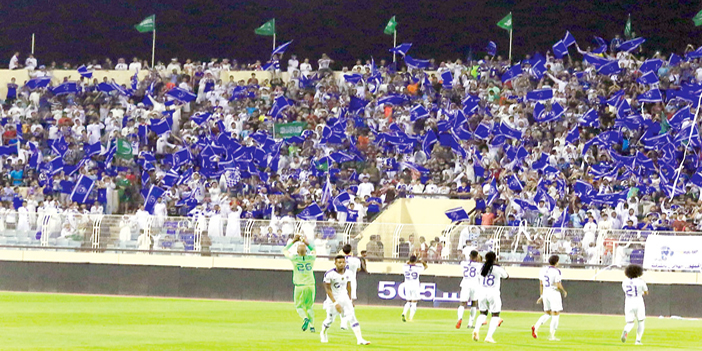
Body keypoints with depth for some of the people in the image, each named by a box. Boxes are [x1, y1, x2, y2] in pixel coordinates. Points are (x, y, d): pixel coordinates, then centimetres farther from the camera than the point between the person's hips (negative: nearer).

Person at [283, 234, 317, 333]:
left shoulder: (294, 258, -10)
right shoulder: (311, 258, -3)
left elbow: (284, 250, 8)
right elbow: (314, 251, 23)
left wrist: (293, 241, 12)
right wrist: (307, 243, 17)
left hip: (300, 287, -3)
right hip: (310, 286, 3)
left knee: (299, 306, 10)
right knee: (310, 306, 15)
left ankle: (305, 318, -17)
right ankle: (312, 326, 10)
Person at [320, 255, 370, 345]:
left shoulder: (347, 272, -2)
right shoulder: (330, 274, -19)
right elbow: (328, 289, -18)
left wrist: (350, 300, 17)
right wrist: (335, 303, -25)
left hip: (344, 298, 4)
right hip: (333, 299, -4)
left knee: (352, 317, -9)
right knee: (330, 319, 9)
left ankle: (359, 339, -14)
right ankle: (323, 333, 41)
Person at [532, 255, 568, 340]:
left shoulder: (543, 270, 6)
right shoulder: (556, 271, -14)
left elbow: (541, 284, 10)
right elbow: (558, 285, -16)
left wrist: (541, 296, 17)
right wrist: (564, 291, 2)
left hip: (545, 293, 7)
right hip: (554, 293, -7)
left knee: (547, 314, 17)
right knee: (555, 315, 3)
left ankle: (536, 327, -8)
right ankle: (552, 336, 0)